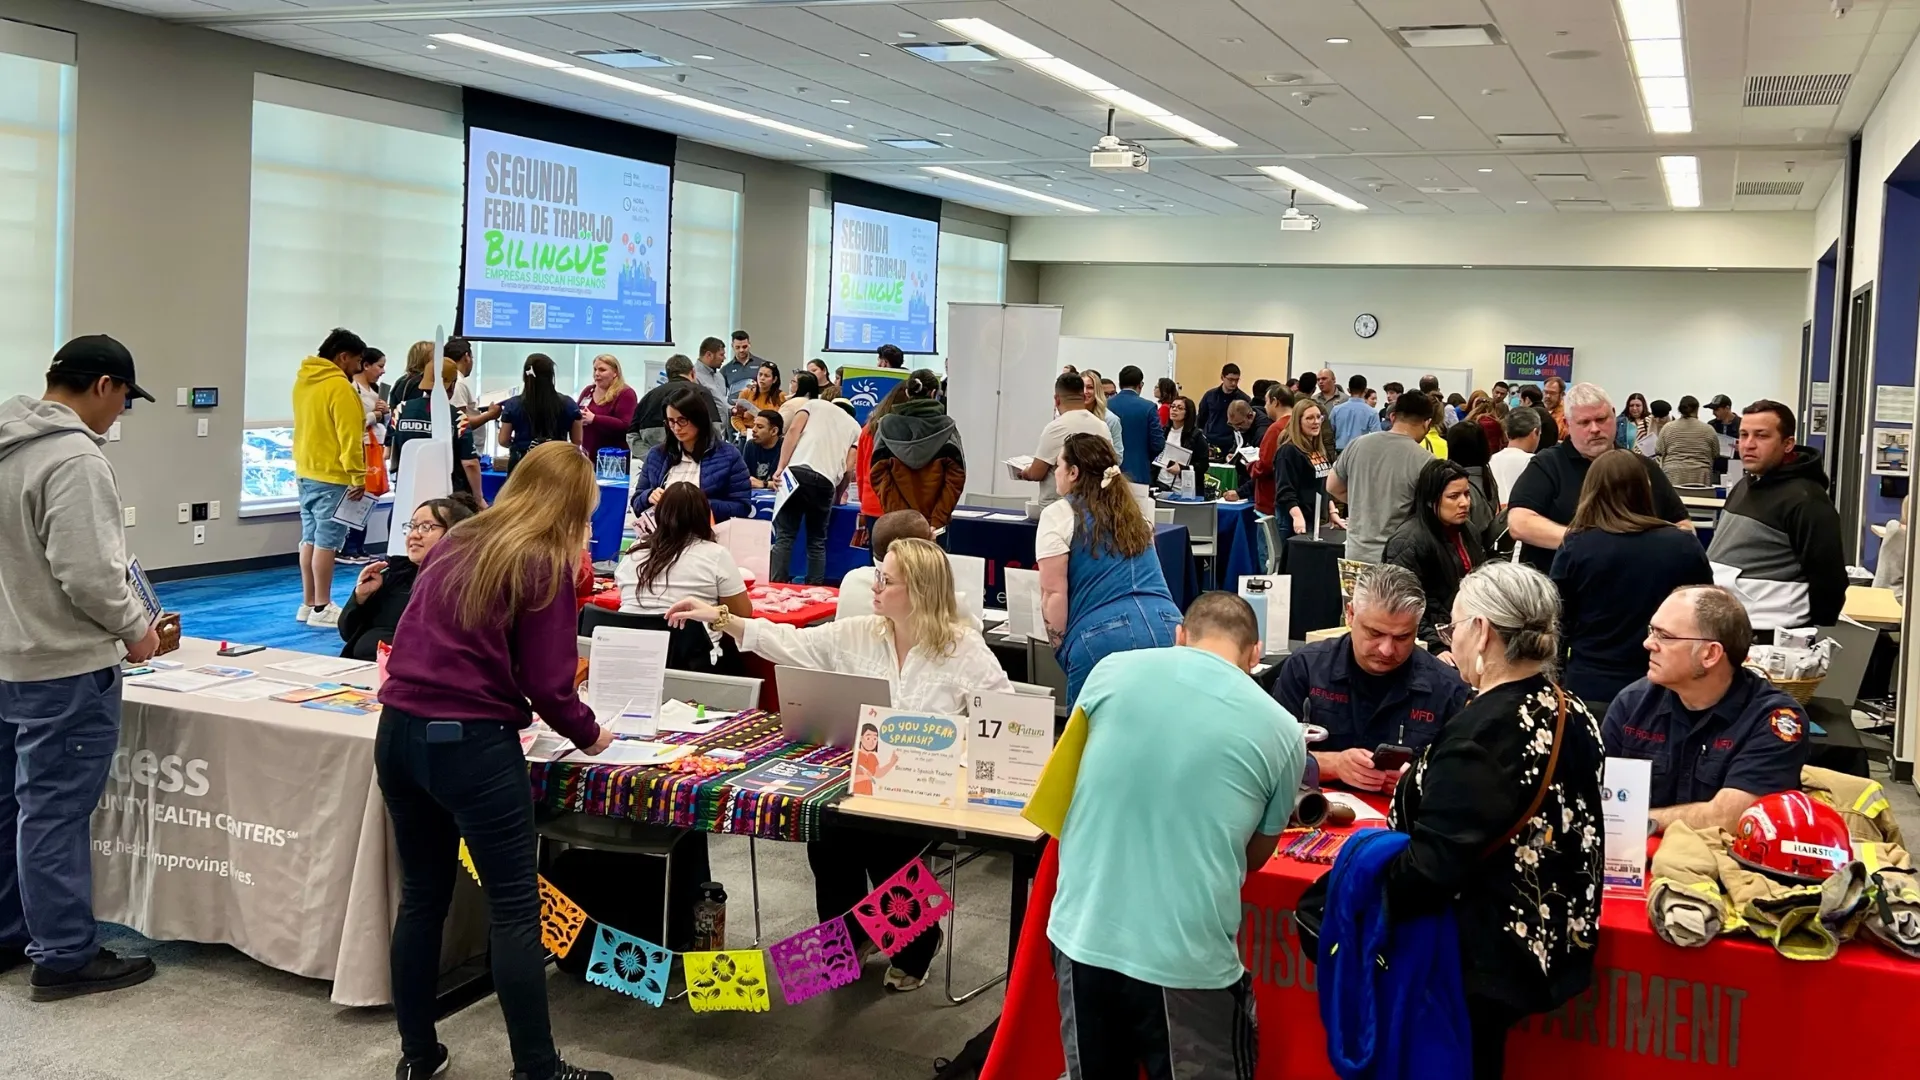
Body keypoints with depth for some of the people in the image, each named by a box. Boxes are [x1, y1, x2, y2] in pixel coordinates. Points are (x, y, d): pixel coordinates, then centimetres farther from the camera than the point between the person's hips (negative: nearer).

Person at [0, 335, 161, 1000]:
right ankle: (64, 957, 9)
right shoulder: (74, 458, -20)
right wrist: (134, 628, -8)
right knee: (54, 813, -1)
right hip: (64, 669, -9)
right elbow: (87, 573, -24)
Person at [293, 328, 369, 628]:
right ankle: (322, 608, -2)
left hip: (306, 471, 9)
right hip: (332, 475, -9)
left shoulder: (302, 380, 12)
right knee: (326, 541, -5)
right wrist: (358, 476, -17)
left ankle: (308, 604, 17)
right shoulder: (339, 386, -16)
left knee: (310, 537, 12)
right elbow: (349, 437, -20)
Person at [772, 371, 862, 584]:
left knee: (784, 537, 0)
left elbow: (794, 430, 3)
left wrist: (780, 467, -3)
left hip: (797, 471, -1)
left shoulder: (813, 403, 24)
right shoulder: (854, 425, 28)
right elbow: (849, 467, 15)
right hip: (825, 480, 2)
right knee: (817, 541, 14)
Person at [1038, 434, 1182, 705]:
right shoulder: (1134, 514, 24)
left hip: (1104, 637, -6)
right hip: (1168, 629, 6)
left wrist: (1063, 650, 3)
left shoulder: (1058, 514, 5)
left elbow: (1054, 593, -3)